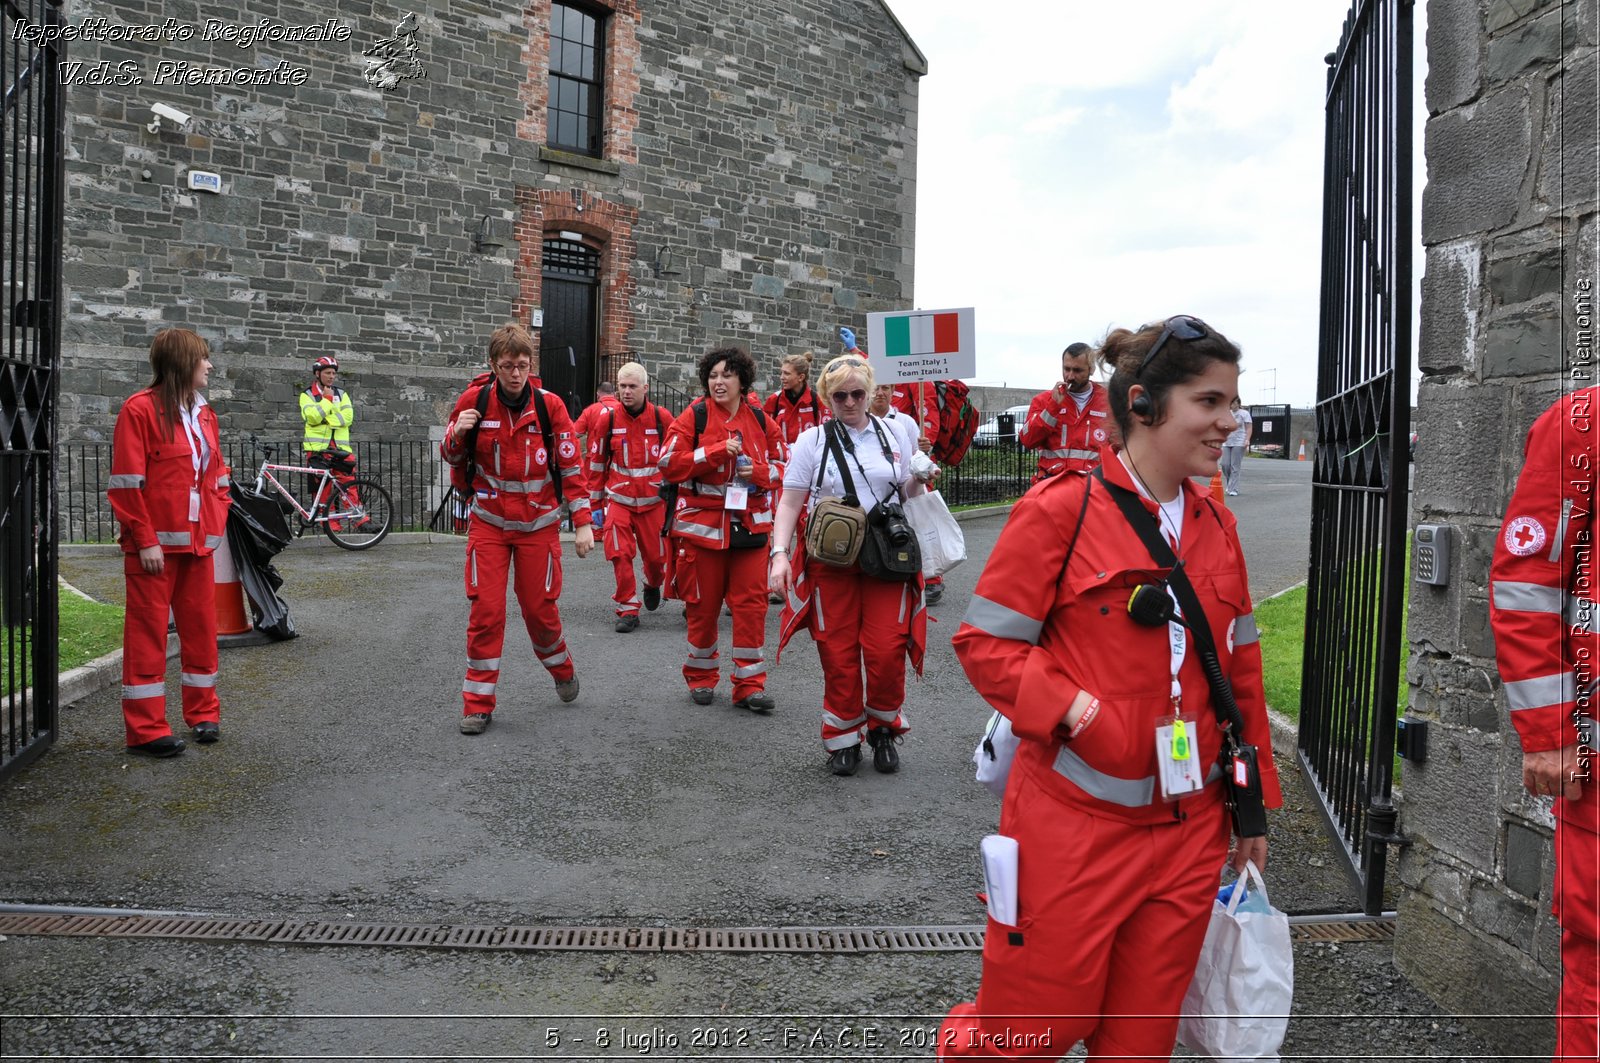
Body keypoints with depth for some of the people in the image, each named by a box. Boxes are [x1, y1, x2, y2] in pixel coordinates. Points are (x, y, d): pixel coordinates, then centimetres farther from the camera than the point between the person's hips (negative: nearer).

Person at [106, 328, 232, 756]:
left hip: (198, 543, 7)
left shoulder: (204, 414, 14)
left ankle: (203, 712, 24)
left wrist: (215, 526, 7)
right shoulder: (139, 409, -8)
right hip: (155, 544, -7)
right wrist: (145, 540, -15)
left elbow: (218, 477, 19)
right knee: (148, 632, 0)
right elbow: (127, 483, -12)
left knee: (201, 627, 11)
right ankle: (146, 729, 7)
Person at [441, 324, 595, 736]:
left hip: (538, 523, 0)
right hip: (489, 522, 1)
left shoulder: (549, 405, -8)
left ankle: (562, 670, 35)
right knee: (485, 609, -4)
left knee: (539, 607, 5)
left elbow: (571, 465, -5)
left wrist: (583, 521, -9)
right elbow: (452, 458, 6)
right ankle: (478, 702, 7)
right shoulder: (473, 401, -6)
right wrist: (457, 433, -17)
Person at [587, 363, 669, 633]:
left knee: (656, 555, 8)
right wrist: (595, 503, 8)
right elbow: (596, 463, 5)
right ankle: (627, 609, 2)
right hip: (619, 499, 0)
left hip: (653, 500, 0)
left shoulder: (662, 418, -4)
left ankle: (653, 585, 42)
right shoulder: (607, 419, -3)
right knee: (621, 555, -11)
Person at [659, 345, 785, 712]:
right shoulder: (694, 416, -1)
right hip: (702, 524, -2)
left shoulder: (761, 420, 7)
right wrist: (717, 451, -17)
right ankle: (701, 677, 25)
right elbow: (669, 463, -9)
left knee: (751, 603, -1)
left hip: (750, 526, 2)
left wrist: (759, 471, -8)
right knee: (702, 604, 7)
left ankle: (750, 684, 7)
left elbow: (782, 466, 14)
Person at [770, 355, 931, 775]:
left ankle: (884, 729, 20)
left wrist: (918, 478, -6)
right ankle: (843, 738, 21)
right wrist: (779, 553, -11)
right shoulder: (812, 441, 3)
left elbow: (912, 495, 16)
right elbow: (790, 503, 1)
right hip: (831, 562, -1)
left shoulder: (896, 432, 8)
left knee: (887, 652, -5)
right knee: (838, 655, 2)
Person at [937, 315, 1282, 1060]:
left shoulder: (1217, 525, 8)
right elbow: (984, 641, -9)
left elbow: (1240, 667, 14)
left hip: (1189, 828, 6)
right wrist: (1073, 709, -22)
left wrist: (1253, 802, 15)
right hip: (1076, 825, -5)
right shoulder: (1061, 510, -10)